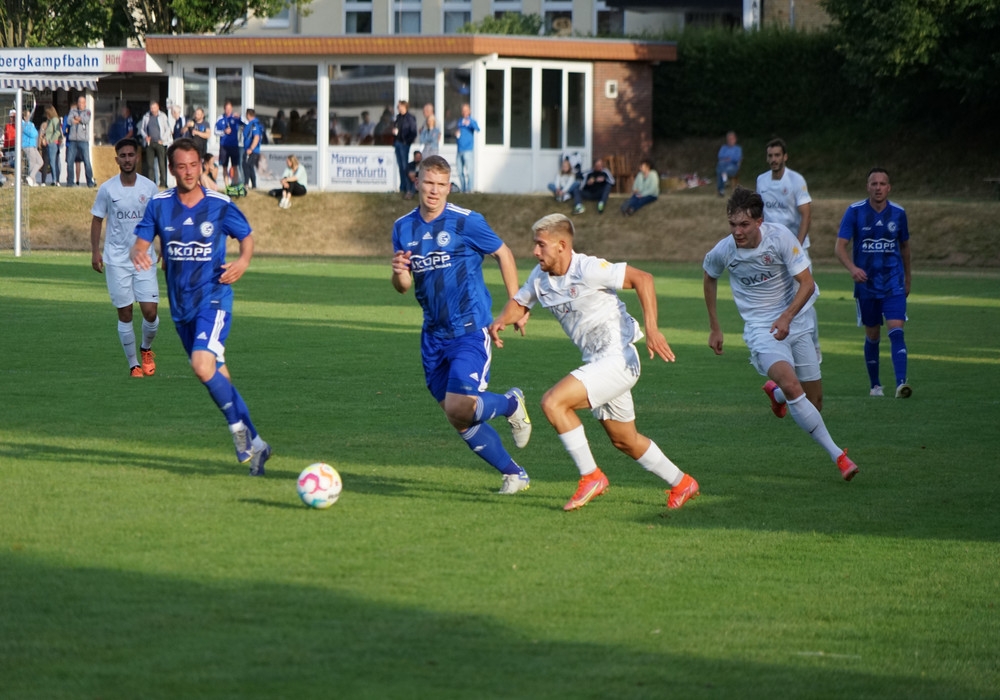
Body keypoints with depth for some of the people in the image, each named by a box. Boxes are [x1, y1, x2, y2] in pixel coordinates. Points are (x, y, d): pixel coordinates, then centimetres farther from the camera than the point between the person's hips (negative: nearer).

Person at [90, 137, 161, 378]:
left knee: (150, 312, -6)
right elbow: (97, 220, 5)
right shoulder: (107, 189, -1)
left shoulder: (149, 187, 1)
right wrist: (95, 252, -5)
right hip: (116, 259, -1)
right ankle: (134, 364, 10)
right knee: (125, 313, 0)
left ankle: (146, 350, 23)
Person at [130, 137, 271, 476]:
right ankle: (254, 444, 20)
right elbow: (141, 241, 3)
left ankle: (237, 425, -6)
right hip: (181, 305, 4)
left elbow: (246, 236, 8)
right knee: (217, 376, 9)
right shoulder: (160, 204, 0)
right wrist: (138, 254, -21)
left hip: (214, 297, -4)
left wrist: (244, 260, -13)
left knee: (203, 366, -25)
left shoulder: (220, 205, -6)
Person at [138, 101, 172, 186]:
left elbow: (168, 129, 2)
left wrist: (162, 140, -6)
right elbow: (141, 128, 17)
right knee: (150, 164, 1)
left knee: (162, 163, -6)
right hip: (149, 143, 3)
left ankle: (163, 183, -4)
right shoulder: (146, 117, 9)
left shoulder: (163, 116, 1)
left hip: (160, 143, -3)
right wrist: (145, 136, -1)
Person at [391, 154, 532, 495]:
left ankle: (512, 403, 11)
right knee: (458, 418, 8)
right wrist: (399, 273, -14)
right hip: (434, 335, 6)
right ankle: (514, 474, 25)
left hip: (470, 330, -6)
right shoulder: (403, 228, 6)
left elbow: (503, 254, 2)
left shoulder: (467, 222, -10)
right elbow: (403, 286, 10)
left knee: (459, 409, -19)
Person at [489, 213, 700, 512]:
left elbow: (642, 279, -20)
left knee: (553, 402, -21)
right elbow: (519, 302, 20)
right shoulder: (540, 276, 4)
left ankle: (591, 476, -10)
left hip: (619, 358, -9)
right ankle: (681, 484, 38)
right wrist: (501, 320, -3)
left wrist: (651, 330, -29)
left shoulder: (588, 269, -20)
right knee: (624, 441, 19)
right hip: (597, 362, 9)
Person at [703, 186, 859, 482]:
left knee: (814, 401, 4)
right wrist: (714, 328, 17)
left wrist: (786, 317, -28)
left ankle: (775, 392, 41)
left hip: (796, 322, 2)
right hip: (760, 329, -2)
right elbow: (709, 278, 13)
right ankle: (838, 455, -25)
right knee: (791, 385, -29)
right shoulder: (723, 251, -10)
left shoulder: (780, 237, -15)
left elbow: (807, 283, -13)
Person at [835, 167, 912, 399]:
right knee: (872, 336, 9)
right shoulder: (855, 212, -6)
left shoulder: (898, 213, 1)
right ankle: (875, 385, 26)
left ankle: (901, 384, -25)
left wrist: (907, 279, 22)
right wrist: (852, 268, -29)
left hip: (893, 283, 0)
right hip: (866, 283, 0)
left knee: (896, 330, -16)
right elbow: (840, 246, -10)